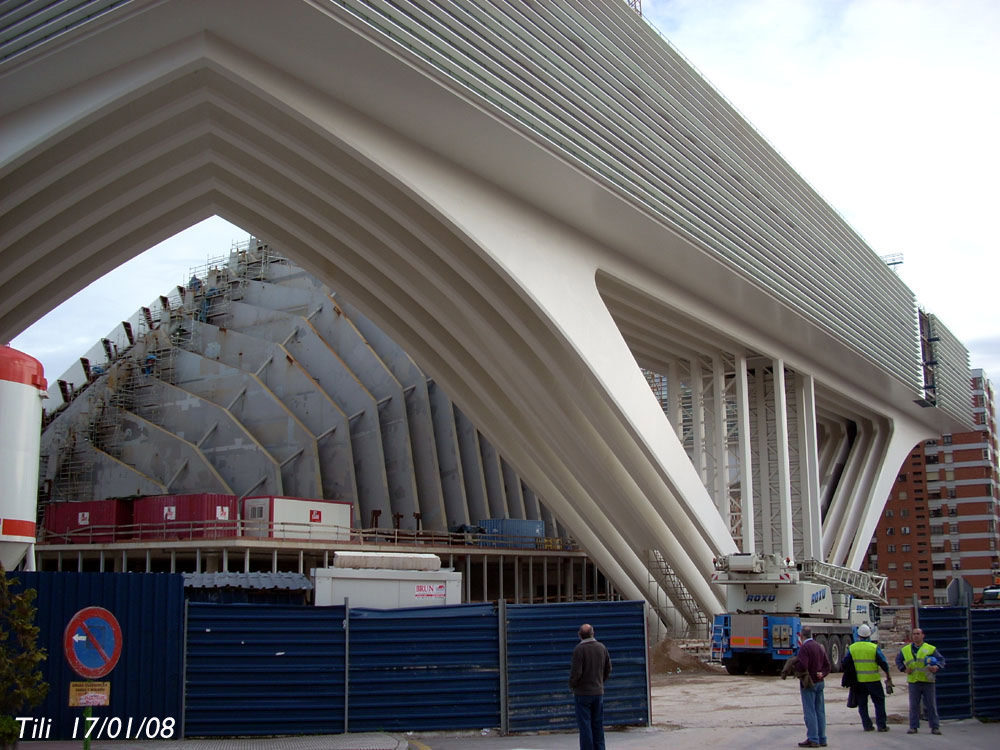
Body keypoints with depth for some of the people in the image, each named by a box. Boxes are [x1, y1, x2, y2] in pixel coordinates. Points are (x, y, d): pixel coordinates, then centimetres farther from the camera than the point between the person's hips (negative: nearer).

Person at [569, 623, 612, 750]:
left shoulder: (579, 649, -15)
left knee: (585, 725, 0)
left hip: (583, 692, -5)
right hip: (598, 692, 5)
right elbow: (608, 669, 10)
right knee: (598, 725, 13)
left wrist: (572, 686, -1)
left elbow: (576, 672, -17)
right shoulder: (601, 647, 3)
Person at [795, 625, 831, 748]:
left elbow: (803, 666, -23)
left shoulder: (804, 648, -14)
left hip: (808, 683, -8)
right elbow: (827, 664, 13)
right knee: (820, 711, 11)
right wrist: (822, 674, 0)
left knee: (810, 712, -4)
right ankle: (822, 739, 14)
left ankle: (813, 739, -4)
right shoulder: (820, 647, 12)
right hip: (820, 683, 8)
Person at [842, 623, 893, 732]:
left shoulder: (852, 648, 0)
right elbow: (883, 663, -6)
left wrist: (847, 676, 17)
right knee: (879, 702, 7)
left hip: (859, 681, 2)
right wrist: (888, 675, 8)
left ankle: (867, 725, 9)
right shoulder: (874, 647, -7)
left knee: (862, 703, 10)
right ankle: (881, 725, 6)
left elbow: (846, 664, 3)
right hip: (873, 680, -2)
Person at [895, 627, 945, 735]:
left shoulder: (931, 649, 3)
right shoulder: (905, 650, 10)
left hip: (927, 681, -2)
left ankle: (935, 727, 8)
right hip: (913, 681, 2)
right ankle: (913, 727, 10)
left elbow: (941, 660, 3)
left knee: (931, 705, 1)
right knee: (914, 706, 4)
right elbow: (898, 660, 20)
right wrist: (904, 669, 3)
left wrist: (937, 667, -16)